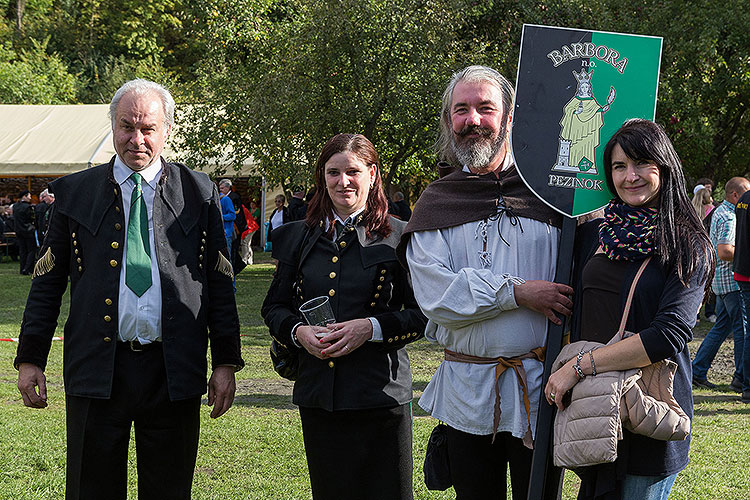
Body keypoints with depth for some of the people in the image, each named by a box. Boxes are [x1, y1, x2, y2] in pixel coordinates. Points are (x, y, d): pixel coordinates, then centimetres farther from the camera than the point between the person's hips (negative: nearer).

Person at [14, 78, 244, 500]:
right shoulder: (74, 192, 7)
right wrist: (30, 358, 4)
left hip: (174, 372, 0)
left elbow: (220, 282, 6)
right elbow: (48, 282, 9)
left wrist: (226, 362, 2)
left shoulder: (199, 193, 6)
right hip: (97, 368, 0)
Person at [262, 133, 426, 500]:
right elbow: (274, 307, 14)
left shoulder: (397, 237, 0)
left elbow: (423, 314, -2)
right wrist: (298, 332, -6)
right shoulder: (300, 237, 11)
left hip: (381, 395, -3)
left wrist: (372, 327, -17)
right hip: (318, 396, 3)